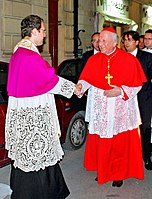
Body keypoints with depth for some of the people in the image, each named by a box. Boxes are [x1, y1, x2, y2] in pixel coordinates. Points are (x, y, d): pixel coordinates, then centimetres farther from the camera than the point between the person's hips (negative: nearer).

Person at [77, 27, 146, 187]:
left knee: (119, 143, 6)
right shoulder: (94, 60, 4)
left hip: (120, 110, -2)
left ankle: (119, 174, 24)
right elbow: (86, 79, -3)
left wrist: (120, 91, -19)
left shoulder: (128, 60, -5)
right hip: (99, 110, 3)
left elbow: (137, 84, -5)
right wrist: (80, 86, -24)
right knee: (100, 142, 9)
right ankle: (102, 171, 27)